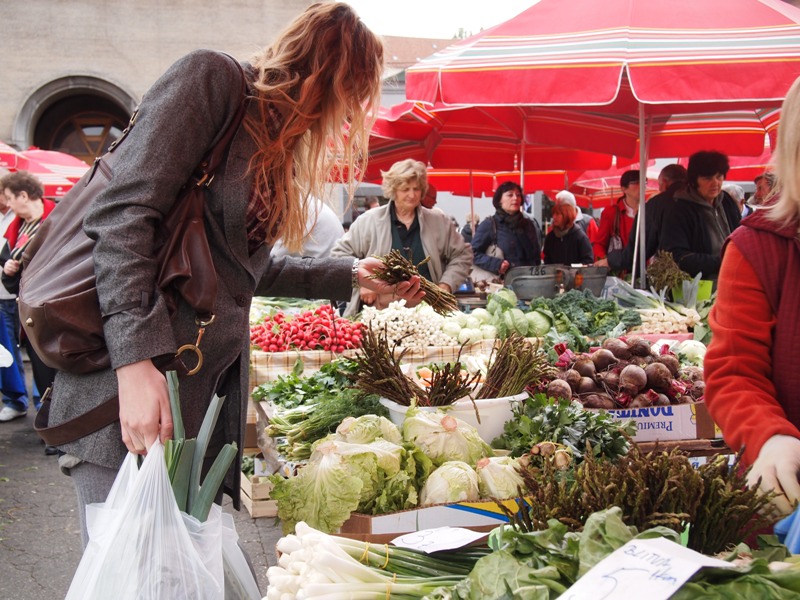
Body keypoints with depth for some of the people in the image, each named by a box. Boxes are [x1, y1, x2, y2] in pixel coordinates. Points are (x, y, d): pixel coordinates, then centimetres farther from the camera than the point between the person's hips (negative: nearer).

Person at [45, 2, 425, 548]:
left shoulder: (279, 143, 21)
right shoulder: (212, 77, -5)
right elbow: (122, 213, -16)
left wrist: (354, 276, 26)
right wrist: (136, 361, -25)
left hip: (216, 384, 9)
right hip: (143, 379, -8)